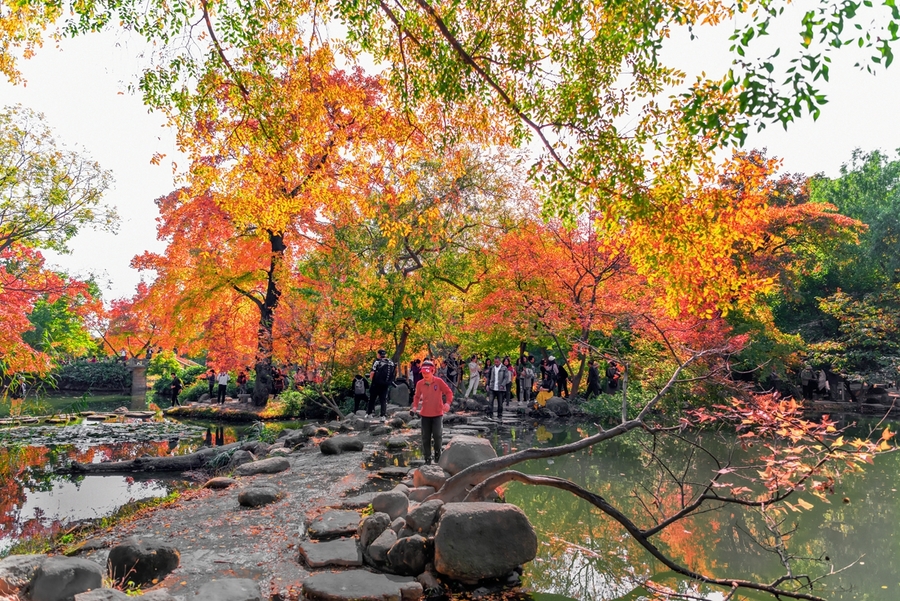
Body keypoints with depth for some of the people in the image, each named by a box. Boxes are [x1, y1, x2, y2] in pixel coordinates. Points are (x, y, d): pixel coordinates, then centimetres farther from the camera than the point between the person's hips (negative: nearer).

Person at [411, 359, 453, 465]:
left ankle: (437, 455, 15)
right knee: (426, 437, 4)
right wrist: (415, 406, -3)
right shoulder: (420, 383, -2)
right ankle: (427, 459, 14)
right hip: (425, 414, 3)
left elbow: (449, 392, -4)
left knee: (437, 435, -9)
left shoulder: (439, 381, -9)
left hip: (437, 413, -2)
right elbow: (417, 396, 12)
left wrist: (447, 402, -19)